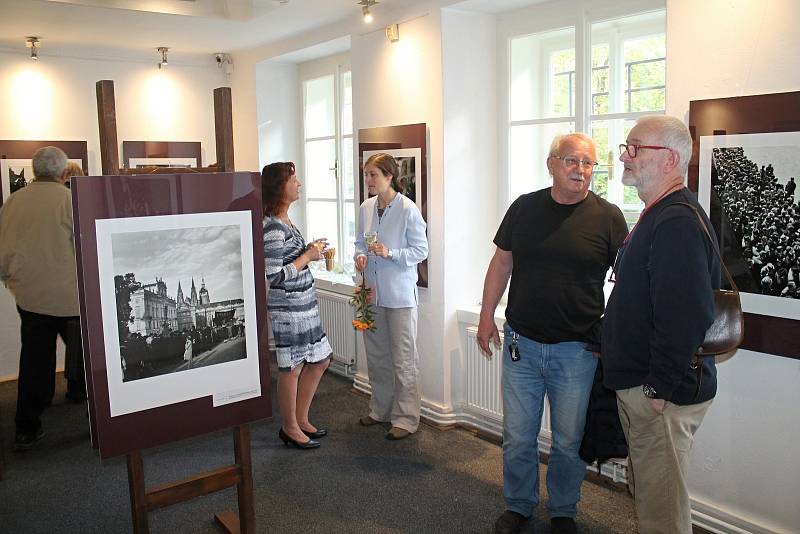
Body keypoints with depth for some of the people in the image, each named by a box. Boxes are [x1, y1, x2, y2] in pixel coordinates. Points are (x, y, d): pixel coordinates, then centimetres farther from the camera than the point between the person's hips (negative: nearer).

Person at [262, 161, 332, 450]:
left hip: (304, 304, 10)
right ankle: (290, 428, 24)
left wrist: (309, 250, 7)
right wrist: (308, 257, -15)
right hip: (288, 307, -10)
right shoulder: (273, 228, -21)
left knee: (319, 359, 17)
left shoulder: (284, 221, 10)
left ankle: (301, 419, 32)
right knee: (292, 368, 5)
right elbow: (275, 276, -23)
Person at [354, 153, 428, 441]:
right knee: (376, 355, 17)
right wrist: (361, 255, -5)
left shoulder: (408, 209, -13)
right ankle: (381, 409, 33)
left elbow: (421, 250, -10)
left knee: (403, 358, 3)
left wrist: (390, 253, -23)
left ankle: (406, 419, 15)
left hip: (400, 293, -6)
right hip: (372, 291, 6)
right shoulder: (366, 207, 5)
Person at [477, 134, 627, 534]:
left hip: (576, 350, -2)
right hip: (521, 343, 2)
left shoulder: (607, 216, -5)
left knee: (569, 442, 13)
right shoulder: (524, 208, 2)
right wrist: (486, 316, 7)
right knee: (518, 437, 13)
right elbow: (501, 263, 9)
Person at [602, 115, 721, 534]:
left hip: (662, 392, -11)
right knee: (645, 491, 24)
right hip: (637, 382, 11)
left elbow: (684, 318, -29)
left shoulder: (678, 223, -23)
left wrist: (660, 389, -24)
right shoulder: (659, 216, 13)